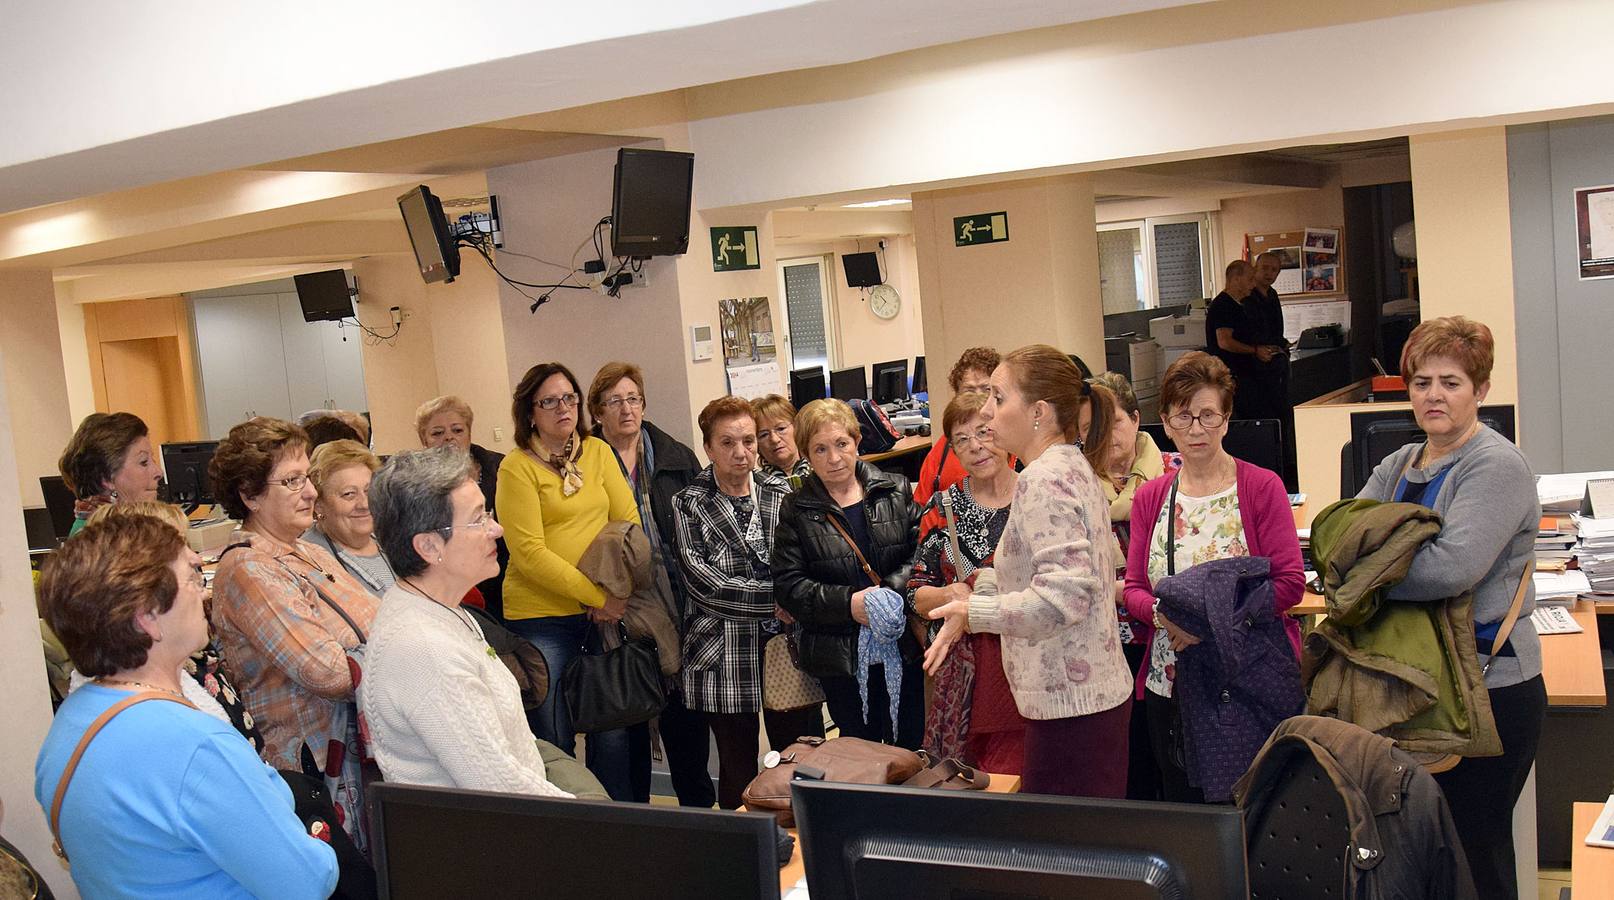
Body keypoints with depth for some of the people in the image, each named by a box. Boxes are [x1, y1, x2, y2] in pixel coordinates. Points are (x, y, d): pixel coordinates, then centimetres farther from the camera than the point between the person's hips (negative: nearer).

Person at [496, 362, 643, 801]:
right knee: (554, 743, 3)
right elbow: (529, 552, -13)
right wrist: (598, 596, -17)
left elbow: (628, 522, 5)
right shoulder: (517, 467, -6)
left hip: (606, 613, 4)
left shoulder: (598, 452, 9)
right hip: (541, 617, -4)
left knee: (613, 730, 8)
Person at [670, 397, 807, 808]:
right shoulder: (689, 505, 0)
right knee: (738, 776, 8)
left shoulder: (781, 493, 7)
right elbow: (704, 583, -11)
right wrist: (774, 599, -16)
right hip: (724, 661, -2)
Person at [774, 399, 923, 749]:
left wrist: (893, 589, -18)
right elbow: (788, 586, -5)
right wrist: (848, 602, -17)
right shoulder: (795, 511, 0)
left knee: (912, 749, 10)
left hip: (905, 650, 1)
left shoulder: (896, 491, 5)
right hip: (843, 658, -1)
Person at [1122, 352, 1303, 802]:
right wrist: (1164, 612, -14)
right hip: (1171, 683, 4)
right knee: (1184, 808, 12)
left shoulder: (1262, 487, -2)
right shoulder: (1150, 498, 9)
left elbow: (1290, 583, -8)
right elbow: (1134, 589, 8)